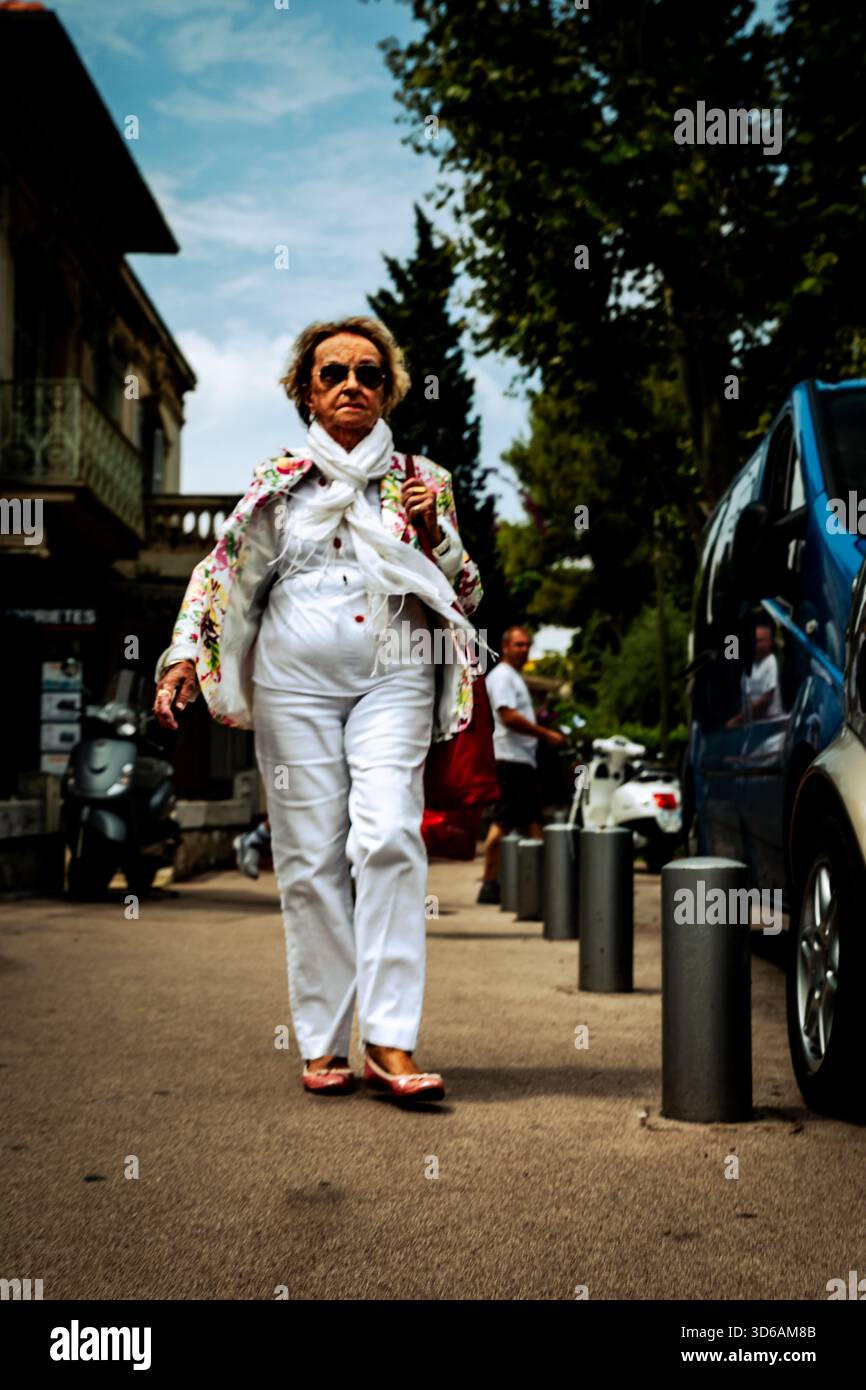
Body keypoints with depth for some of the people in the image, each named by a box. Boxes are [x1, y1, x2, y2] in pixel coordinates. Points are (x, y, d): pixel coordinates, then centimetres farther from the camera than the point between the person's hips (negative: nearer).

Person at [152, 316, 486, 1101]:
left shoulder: (422, 481, 13)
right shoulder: (278, 480, 12)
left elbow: (466, 596, 14)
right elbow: (222, 572, 12)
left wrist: (433, 532, -3)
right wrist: (184, 655, 0)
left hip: (393, 680, 0)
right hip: (295, 679, 1)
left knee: (388, 838, -17)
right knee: (311, 857, -2)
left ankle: (390, 1041, -16)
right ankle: (323, 1043, 6)